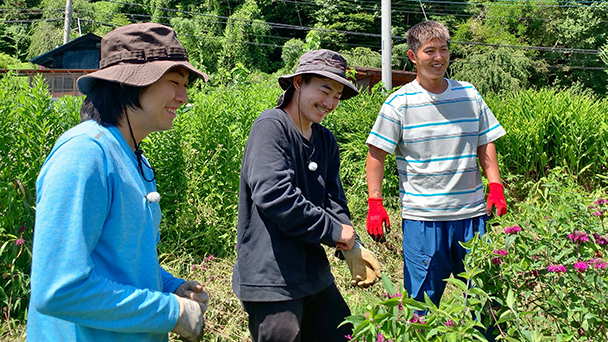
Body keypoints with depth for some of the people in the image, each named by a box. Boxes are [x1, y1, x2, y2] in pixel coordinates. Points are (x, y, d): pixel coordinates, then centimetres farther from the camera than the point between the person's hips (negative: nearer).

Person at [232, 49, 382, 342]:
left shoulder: (326, 139, 12)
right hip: (270, 278, -8)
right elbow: (272, 193, -25)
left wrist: (352, 247, -7)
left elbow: (333, 200, 10)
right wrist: (334, 231, -16)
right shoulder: (271, 126, -14)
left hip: (314, 272, 8)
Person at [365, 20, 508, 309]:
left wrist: (495, 187, 4)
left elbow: (485, 144, 16)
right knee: (423, 300, 6)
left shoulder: (469, 95, 8)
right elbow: (376, 155, -3)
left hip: (472, 212, 4)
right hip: (422, 217, -3)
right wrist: (375, 204, -10)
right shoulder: (399, 103, -4)